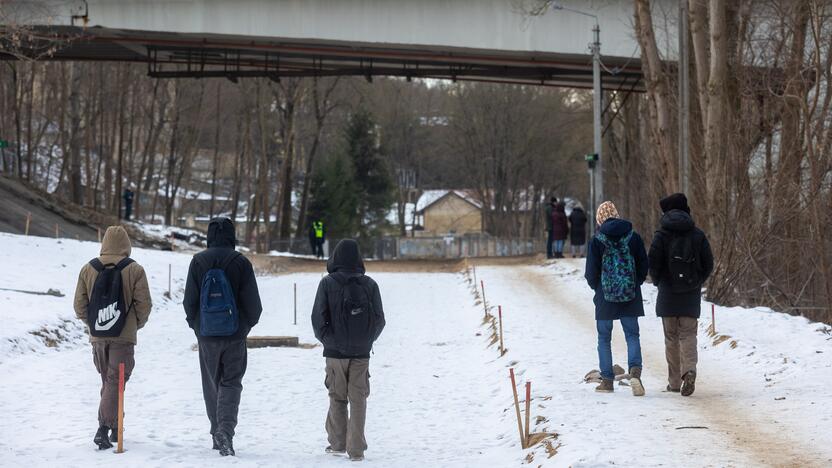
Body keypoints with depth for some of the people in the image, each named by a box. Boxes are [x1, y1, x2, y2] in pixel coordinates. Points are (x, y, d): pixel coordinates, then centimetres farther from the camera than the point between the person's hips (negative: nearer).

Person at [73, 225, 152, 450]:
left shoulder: (88, 269, 3)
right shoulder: (134, 270, -6)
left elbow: (79, 304, 4)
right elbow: (144, 304, -6)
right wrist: (137, 324, 12)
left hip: (97, 336, 3)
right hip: (123, 336, -3)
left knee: (107, 380, 17)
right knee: (115, 381, -3)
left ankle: (115, 426, 22)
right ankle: (104, 427, -16)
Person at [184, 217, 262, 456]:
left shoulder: (198, 261, -3)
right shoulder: (241, 262, -8)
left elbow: (189, 300, 1)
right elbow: (253, 302, -5)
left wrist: (195, 324, 18)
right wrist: (249, 323, 15)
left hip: (207, 335, 2)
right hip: (235, 334, -1)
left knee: (212, 384, 13)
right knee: (231, 383, 2)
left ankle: (218, 433, 18)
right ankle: (225, 429, -18)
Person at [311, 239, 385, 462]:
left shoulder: (328, 283, -8)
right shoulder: (369, 284, -1)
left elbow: (318, 318, -9)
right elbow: (379, 320, 1)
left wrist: (326, 339, 7)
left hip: (335, 352, -1)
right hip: (361, 352, 1)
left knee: (337, 398, 12)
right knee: (358, 399, 4)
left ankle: (337, 443, 15)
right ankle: (356, 449, 1)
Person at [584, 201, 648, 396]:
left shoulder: (597, 241, -9)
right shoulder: (633, 237, -1)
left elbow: (591, 272, -6)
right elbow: (643, 265, 4)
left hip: (606, 296, -2)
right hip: (630, 295, 2)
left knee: (604, 338, 10)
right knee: (632, 335, 6)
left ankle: (607, 380, 11)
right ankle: (635, 371, -18)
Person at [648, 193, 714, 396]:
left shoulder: (662, 235, -6)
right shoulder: (698, 235, 1)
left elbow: (653, 263, -10)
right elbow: (708, 264, 2)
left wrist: (658, 281, 9)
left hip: (668, 295, -1)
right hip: (691, 295, 1)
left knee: (671, 337, 8)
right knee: (688, 334, 3)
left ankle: (674, 381, 10)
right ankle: (689, 369, -22)